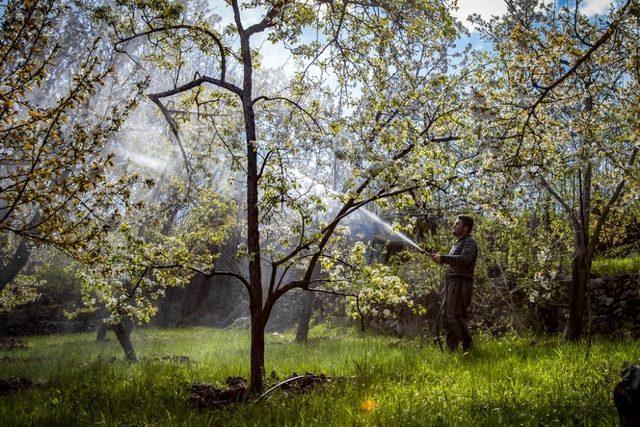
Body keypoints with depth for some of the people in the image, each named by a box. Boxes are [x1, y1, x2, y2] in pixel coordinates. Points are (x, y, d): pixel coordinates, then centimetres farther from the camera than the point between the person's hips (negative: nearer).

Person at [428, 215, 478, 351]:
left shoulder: (469, 243, -6)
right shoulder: (458, 243, 24)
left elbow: (463, 259, -24)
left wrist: (442, 258, -29)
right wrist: (440, 258, 11)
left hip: (460, 283, -10)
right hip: (451, 283, 10)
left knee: (455, 316, -15)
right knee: (447, 316, 10)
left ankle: (468, 347, -11)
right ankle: (451, 349, 15)